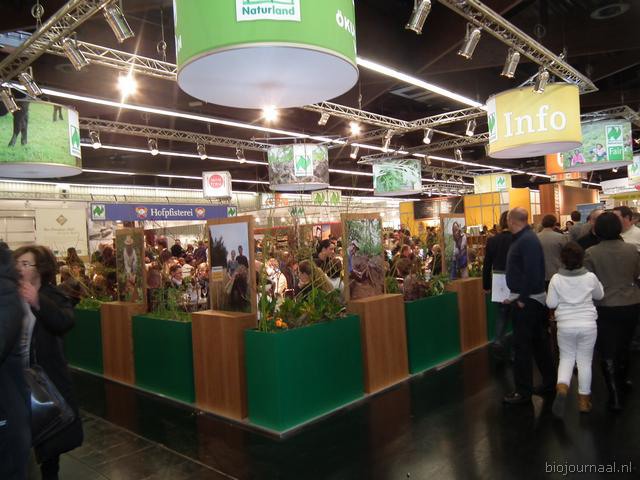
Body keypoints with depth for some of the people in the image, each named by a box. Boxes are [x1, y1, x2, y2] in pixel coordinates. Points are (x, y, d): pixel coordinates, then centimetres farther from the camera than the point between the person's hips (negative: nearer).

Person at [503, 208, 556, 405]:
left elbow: (532, 271, -26)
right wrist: (515, 296, 14)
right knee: (539, 342, 18)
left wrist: (522, 298, -22)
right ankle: (549, 383, 30)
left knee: (522, 346, -2)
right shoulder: (524, 238, 12)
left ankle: (523, 392, 7)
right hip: (530, 299, 10)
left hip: (526, 301, -10)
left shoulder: (527, 240, -19)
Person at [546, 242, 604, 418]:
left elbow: (551, 304, -3)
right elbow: (599, 296, 11)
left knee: (566, 357, 15)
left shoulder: (556, 279, -10)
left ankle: (562, 388, -9)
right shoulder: (590, 277, -7)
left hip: (565, 325, 0)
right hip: (588, 324, 1)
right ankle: (584, 399, 21)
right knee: (585, 360, 12)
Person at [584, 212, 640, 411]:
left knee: (608, 351, 5)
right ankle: (623, 379, 45)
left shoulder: (591, 253, -15)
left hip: (605, 307, -3)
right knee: (623, 344, 25)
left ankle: (615, 396, 5)